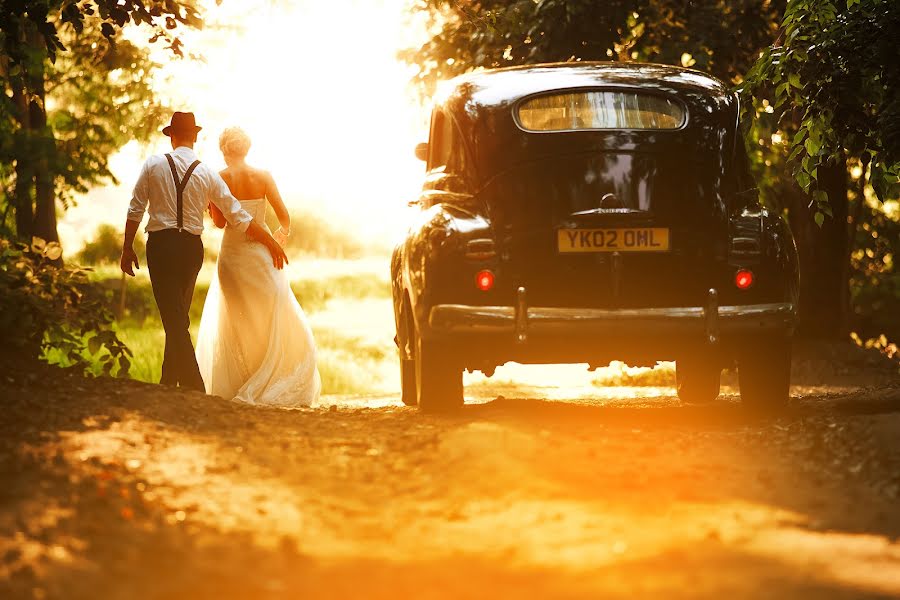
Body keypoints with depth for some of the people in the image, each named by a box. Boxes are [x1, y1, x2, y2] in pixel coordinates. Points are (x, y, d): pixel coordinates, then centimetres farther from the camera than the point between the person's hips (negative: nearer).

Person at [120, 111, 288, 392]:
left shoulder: (154, 164, -2)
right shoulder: (208, 174, 3)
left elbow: (135, 210, -3)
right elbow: (239, 216, 4)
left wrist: (128, 248, 7)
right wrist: (271, 243, 12)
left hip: (160, 244, -3)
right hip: (192, 247, 3)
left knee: (174, 319, -5)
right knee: (179, 318, 18)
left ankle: (194, 388, -15)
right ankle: (168, 384, 25)